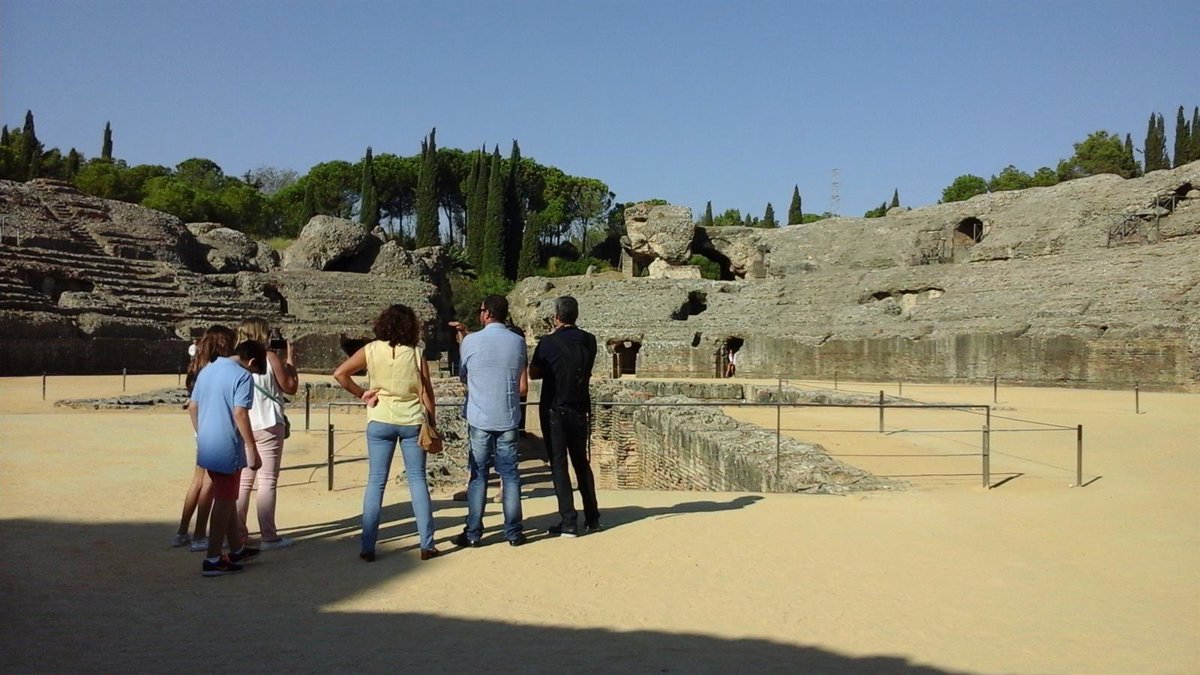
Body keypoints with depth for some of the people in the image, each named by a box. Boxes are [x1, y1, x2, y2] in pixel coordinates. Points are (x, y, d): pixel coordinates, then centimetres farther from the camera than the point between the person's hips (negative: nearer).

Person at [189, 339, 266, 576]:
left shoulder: (207, 370, 12)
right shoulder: (242, 376, -13)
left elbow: (192, 407, 15)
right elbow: (239, 414, -21)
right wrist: (252, 450, -17)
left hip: (206, 447, 8)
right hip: (227, 449, -8)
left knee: (227, 498, 19)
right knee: (224, 503, 1)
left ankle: (236, 550, 30)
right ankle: (213, 560, 5)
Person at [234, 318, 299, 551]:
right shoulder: (270, 358, -10)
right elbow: (291, 387, -3)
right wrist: (290, 361, 9)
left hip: (242, 427, 5)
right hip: (268, 426, -5)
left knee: (243, 481, 14)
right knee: (267, 482, -2)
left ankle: (238, 533, 18)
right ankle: (268, 537, -1)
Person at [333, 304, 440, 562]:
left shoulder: (371, 350, -3)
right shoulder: (416, 354, -5)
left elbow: (340, 373, -9)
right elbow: (426, 394, -4)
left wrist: (361, 394, 0)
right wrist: (432, 424, 5)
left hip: (380, 421, 0)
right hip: (412, 421, 0)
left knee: (376, 482, 6)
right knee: (417, 480, 7)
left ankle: (368, 547, 7)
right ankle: (426, 545, 9)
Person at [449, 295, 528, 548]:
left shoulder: (471, 341, -6)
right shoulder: (518, 341, 0)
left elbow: (463, 376, 10)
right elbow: (523, 387, 2)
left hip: (479, 420, -1)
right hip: (508, 420, 1)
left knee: (478, 477, 6)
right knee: (510, 475, 7)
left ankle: (473, 533, 9)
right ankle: (513, 532, 10)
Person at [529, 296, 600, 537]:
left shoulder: (548, 342, -13)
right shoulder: (589, 340, 0)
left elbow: (533, 373, -1)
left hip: (555, 410, -4)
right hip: (579, 409, 4)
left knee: (559, 464, 1)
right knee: (581, 462, 16)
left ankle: (569, 522, -2)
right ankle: (592, 518, 20)